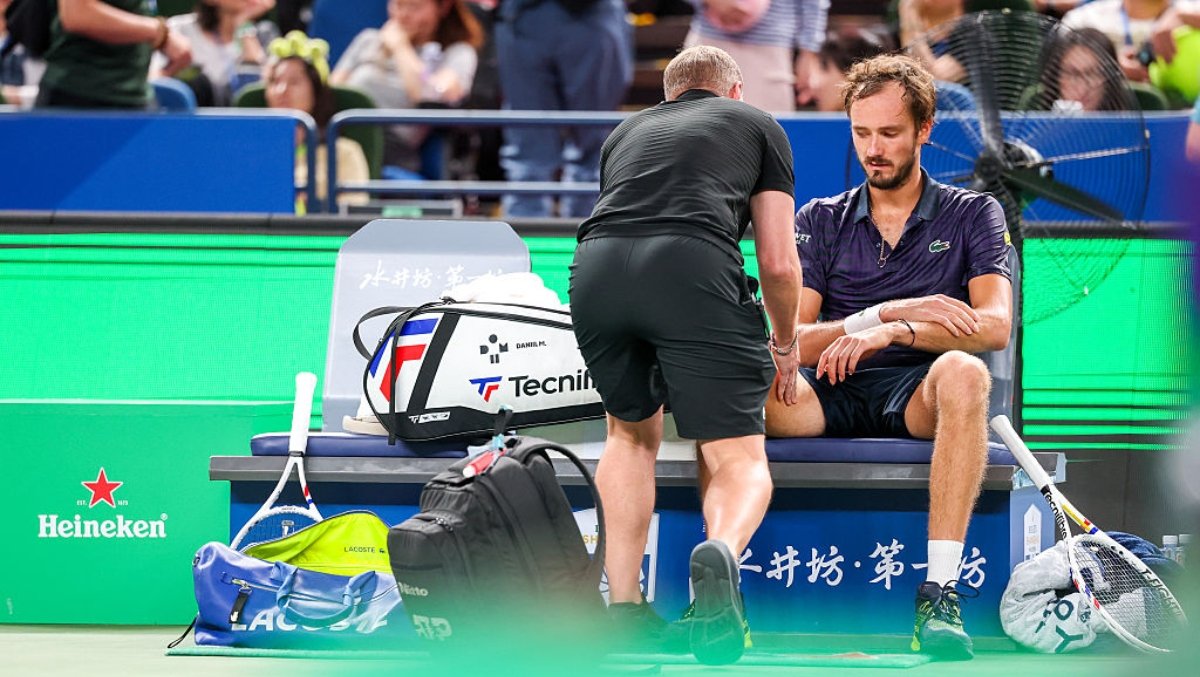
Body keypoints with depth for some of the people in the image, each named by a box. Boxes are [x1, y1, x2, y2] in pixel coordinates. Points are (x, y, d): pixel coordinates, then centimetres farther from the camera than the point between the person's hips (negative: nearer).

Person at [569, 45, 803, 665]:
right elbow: (778, 261, 20)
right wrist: (786, 347, 38)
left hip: (595, 270, 3)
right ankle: (721, 550, -31)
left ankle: (623, 608, 17)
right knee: (738, 459, 3)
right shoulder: (757, 125, 28)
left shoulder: (626, 131, 38)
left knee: (631, 432, 28)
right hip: (694, 267, -3)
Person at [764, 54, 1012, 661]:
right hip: (831, 396, 2)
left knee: (963, 373, -39)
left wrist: (890, 333, -21)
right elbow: (789, 342, 1)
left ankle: (938, 595, -43)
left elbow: (994, 326, -7)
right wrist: (888, 312, -14)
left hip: (918, 397, -2)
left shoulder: (971, 214, 10)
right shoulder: (820, 221, 15)